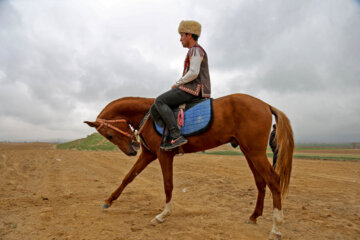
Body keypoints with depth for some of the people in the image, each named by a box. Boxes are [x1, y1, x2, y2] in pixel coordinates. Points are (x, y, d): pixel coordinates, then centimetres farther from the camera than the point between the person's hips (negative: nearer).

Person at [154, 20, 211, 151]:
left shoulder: (195, 50, -7)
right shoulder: (194, 51, 26)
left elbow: (193, 73, -21)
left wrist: (177, 83, -10)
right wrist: (179, 84, 14)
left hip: (193, 89, -11)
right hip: (194, 90, 11)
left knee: (160, 101, -17)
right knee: (166, 102, 20)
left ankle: (176, 136, -26)